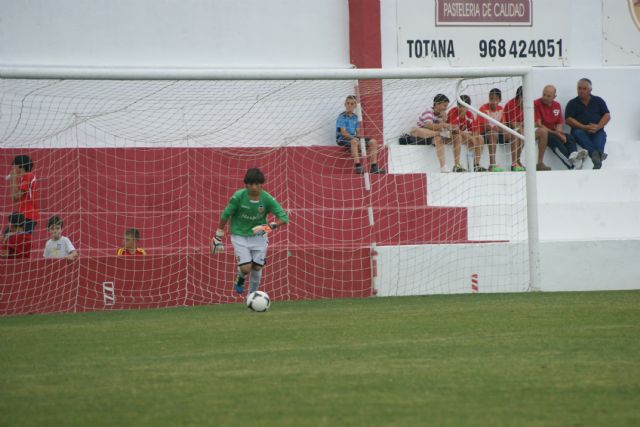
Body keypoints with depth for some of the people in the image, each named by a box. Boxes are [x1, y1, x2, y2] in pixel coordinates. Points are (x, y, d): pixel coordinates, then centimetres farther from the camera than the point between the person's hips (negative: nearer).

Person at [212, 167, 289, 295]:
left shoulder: (267, 199, -15)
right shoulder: (238, 196, -19)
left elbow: (283, 218, -14)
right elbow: (225, 216, -7)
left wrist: (269, 226, -32)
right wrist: (218, 238, -2)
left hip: (258, 236, 2)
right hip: (240, 235, -2)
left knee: (257, 267, 3)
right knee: (246, 267, -12)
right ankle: (240, 280, 24)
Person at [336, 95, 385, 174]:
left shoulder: (355, 117, 15)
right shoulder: (342, 117, -7)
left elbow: (358, 131, 16)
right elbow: (343, 132, -16)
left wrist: (359, 136, -7)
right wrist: (353, 137, -26)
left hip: (353, 137, 8)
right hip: (343, 139, -8)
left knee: (373, 142, -6)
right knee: (354, 141, -42)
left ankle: (374, 167, -10)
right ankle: (358, 167, -46)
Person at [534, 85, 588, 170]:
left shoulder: (557, 105, 13)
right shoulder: (536, 104, -7)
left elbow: (559, 123, 11)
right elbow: (538, 124, -13)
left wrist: (560, 133, -13)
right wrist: (554, 133, -19)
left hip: (553, 132, 7)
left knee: (569, 138, -20)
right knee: (553, 139, -35)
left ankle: (573, 155, -54)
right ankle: (571, 164, -56)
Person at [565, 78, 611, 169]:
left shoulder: (598, 101, 17)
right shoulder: (572, 103, 12)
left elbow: (607, 116, 9)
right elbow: (568, 120, 0)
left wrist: (597, 127, -10)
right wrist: (584, 127, -13)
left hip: (596, 131, 1)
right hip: (580, 130, -1)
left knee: (601, 135, -32)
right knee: (578, 133, -35)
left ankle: (597, 154, -63)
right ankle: (596, 154, -62)